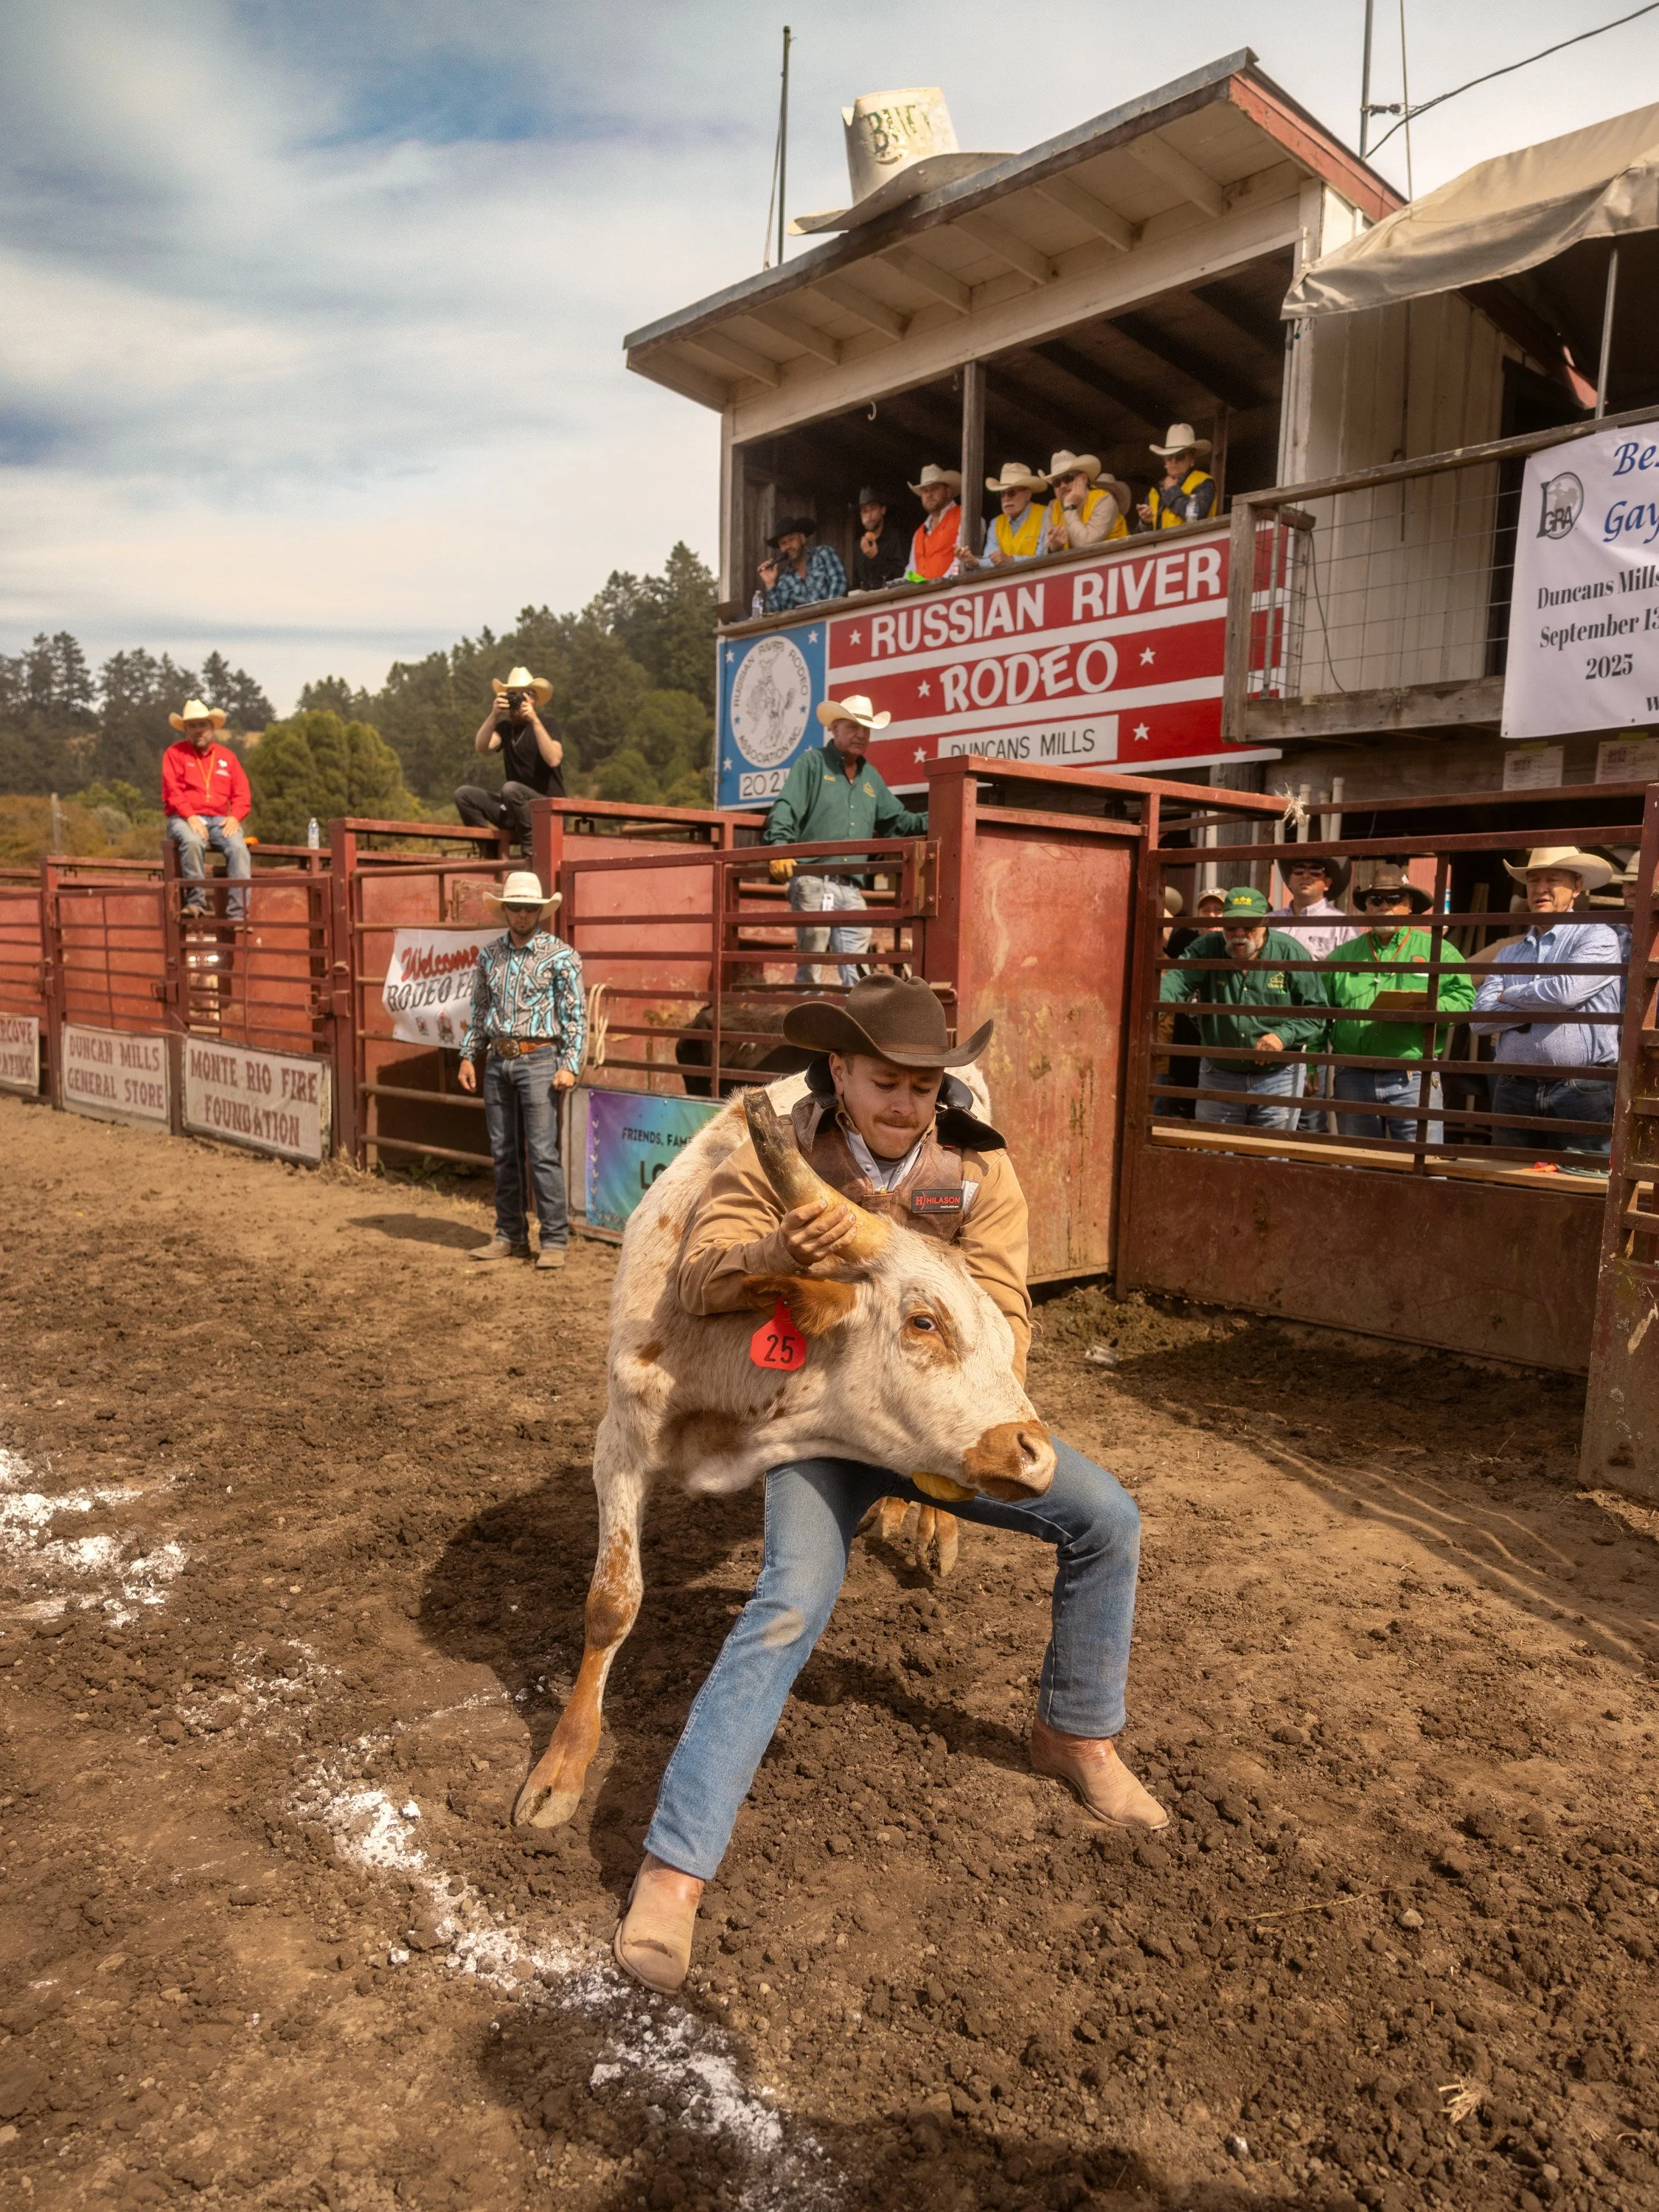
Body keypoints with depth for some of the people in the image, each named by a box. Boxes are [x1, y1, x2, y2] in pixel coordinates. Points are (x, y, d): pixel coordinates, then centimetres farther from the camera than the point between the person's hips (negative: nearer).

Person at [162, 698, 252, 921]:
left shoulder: (226, 756, 17)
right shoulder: (175, 753, 8)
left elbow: (242, 793, 11)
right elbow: (173, 791, -3)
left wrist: (235, 817, -8)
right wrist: (191, 817, -17)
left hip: (219, 819, 2)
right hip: (184, 819, -2)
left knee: (239, 847, -28)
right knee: (193, 842, -37)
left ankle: (238, 912, -33)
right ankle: (195, 901, -29)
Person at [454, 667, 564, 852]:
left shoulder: (547, 723, -1)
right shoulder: (505, 727, 13)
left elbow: (553, 760, -20)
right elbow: (481, 747, -5)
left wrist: (535, 720, -22)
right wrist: (494, 715, -16)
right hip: (514, 807, 6)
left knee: (511, 788, -34)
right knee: (464, 794, -10)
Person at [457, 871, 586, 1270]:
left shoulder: (561, 955, -4)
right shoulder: (489, 954, 10)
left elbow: (576, 1015, -5)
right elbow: (479, 1010, 17)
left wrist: (570, 1064, -13)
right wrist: (468, 1056, 11)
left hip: (538, 1060, -5)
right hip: (497, 1061, 5)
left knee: (543, 1153, -8)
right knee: (503, 1153, 10)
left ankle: (554, 1241, -2)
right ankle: (510, 1237, 19)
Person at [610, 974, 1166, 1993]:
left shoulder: (979, 1167, -11)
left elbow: (1003, 1315, -15)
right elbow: (698, 1280, -21)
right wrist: (773, 1253, -44)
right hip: (820, 1422, -3)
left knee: (1107, 1517, -6)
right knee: (790, 1606, -25)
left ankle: (1077, 1735, 17)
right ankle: (674, 1869, -19)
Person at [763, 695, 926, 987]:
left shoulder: (870, 777, 22)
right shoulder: (812, 763, 4)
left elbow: (897, 820, 26)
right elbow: (785, 809, -8)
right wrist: (779, 846, -25)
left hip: (851, 888, 6)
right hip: (813, 880, -6)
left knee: (855, 968, 1)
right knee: (810, 962, -4)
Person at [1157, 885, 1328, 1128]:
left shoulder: (1290, 953, -8)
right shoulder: (1207, 949, -6)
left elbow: (1315, 1011, -3)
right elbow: (1179, 978, -25)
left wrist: (1284, 1036, -21)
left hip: (1276, 1078, -1)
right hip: (1218, 1076, 1)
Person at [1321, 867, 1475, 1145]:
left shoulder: (1437, 950, 9)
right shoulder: (1342, 955, 15)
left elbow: (1465, 999, 1)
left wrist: (1430, 1010, -19)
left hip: (1413, 1079, -2)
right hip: (1353, 1078, 3)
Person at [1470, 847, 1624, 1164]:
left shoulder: (1598, 937, 1)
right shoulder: (1509, 953, 16)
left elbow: (1566, 990, -17)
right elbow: (1480, 1019, 3)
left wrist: (1510, 996, 0)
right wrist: (1542, 1005, -9)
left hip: (1580, 1091, -5)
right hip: (1513, 1091, 5)